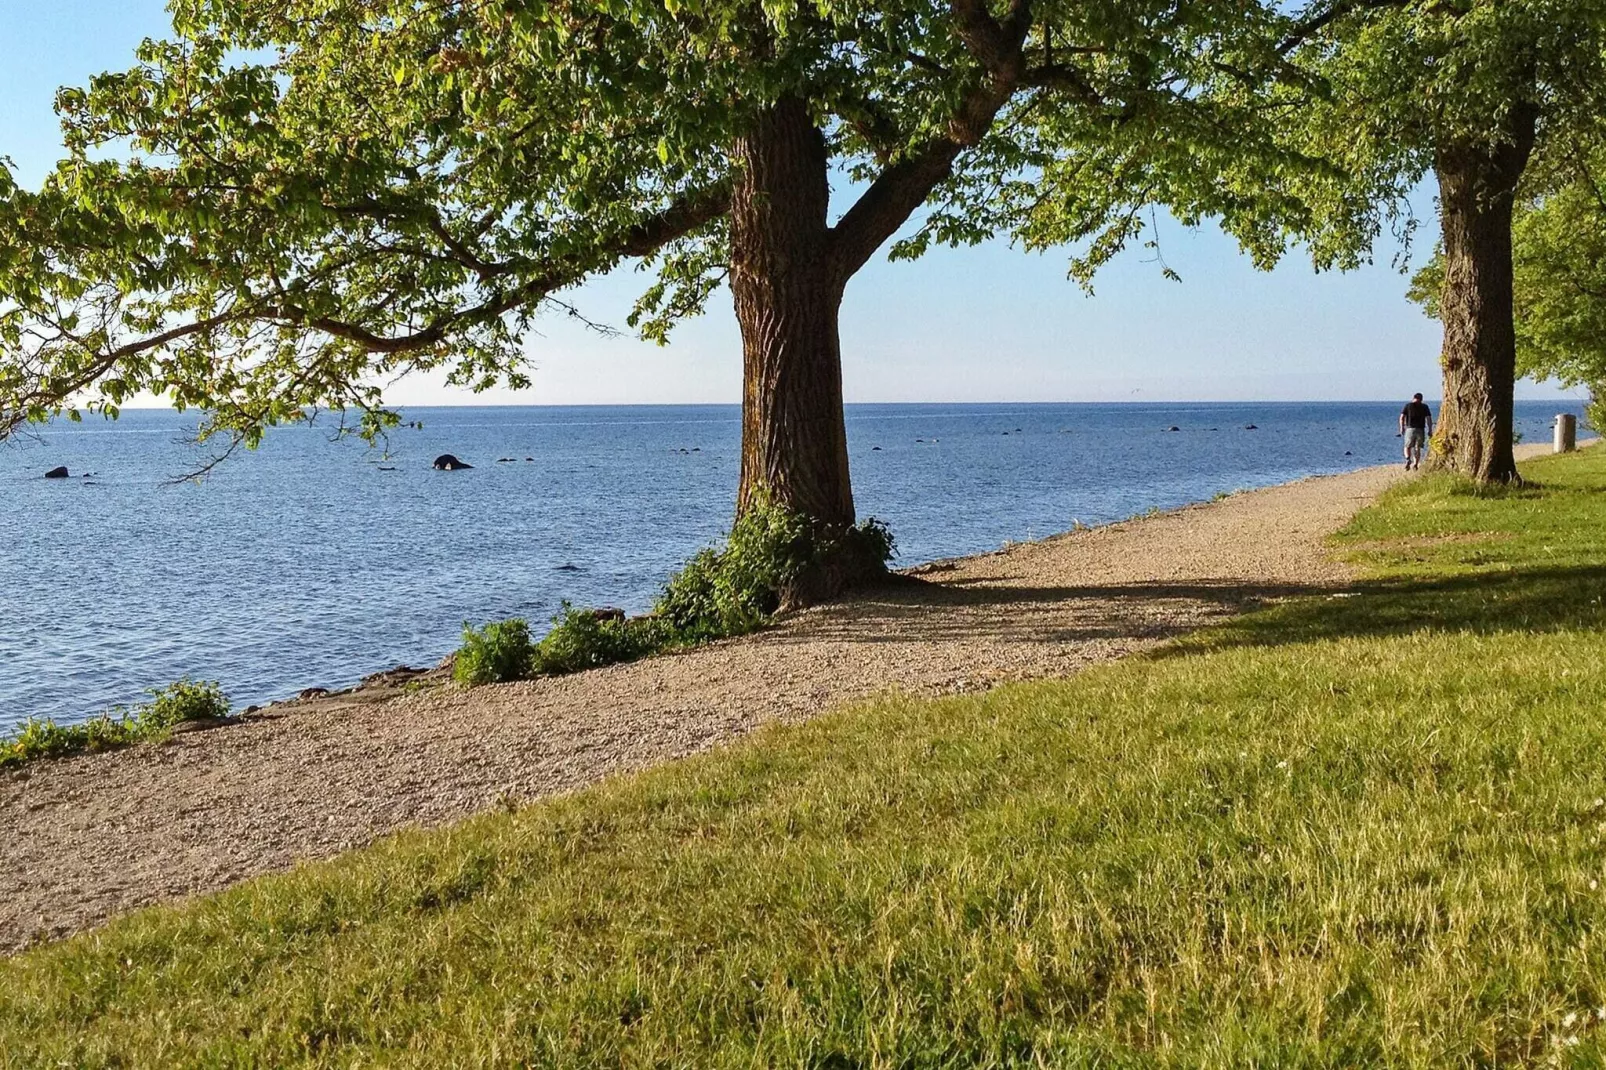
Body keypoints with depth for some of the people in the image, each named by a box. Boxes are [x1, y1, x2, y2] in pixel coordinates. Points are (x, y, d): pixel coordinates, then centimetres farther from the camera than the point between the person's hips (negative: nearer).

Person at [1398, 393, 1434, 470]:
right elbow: (1429, 419, 0)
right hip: (1420, 430, 1)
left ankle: (1408, 460, -17)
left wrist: (1402, 428, 6)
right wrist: (1430, 431, 3)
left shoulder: (1408, 405, 5)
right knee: (1417, 448, 9)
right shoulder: (1424, 407, 7)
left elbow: (1402, 417, -2)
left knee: (1407, 447, 9)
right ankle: (1415, 464, 3)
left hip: (1410, 429, -1)